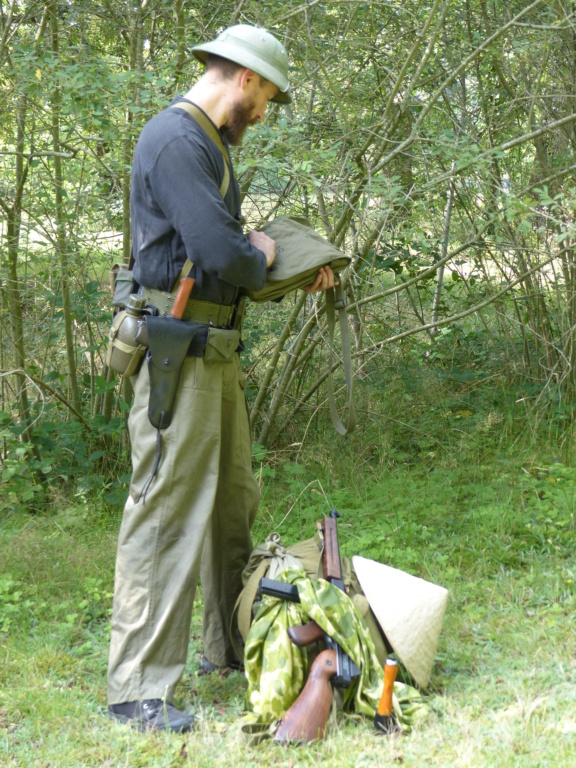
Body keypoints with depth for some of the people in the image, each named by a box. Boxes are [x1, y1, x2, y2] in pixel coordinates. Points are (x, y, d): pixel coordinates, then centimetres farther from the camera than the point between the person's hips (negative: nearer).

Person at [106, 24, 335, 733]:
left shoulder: (209, 145, 17)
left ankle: (230, 647, 33)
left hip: (216, 350, 11)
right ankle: (136, 689, -4)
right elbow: (220, 255, -26)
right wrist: (260, 259, -5)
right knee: (166, 508, -9)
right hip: (177, 349, -11)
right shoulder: (174, 140, -17)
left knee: (231, 501, 18)